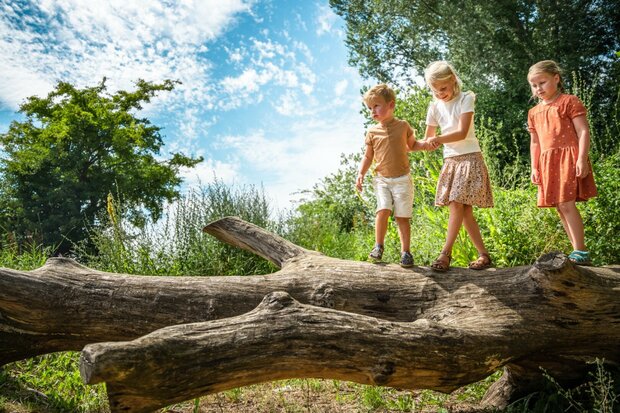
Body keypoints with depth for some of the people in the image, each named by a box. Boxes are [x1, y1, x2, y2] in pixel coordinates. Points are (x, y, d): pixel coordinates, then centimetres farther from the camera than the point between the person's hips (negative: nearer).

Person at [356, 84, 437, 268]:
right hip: (382, 179, 1)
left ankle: (406, 251, 9)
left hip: (402, 179, -1)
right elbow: (368, 156, 9)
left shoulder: (403, 126, 1)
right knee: (383, 210, -18)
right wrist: (361, 174, -4)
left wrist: (424, 145, -3)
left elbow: (411, 145, 17)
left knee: (402, 216, -2)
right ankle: (378, 246, -3)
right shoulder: (372, 131, 2)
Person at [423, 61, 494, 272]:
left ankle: (445, 253, -11)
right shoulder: (434, 107, 9)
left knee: (457, 205, -14)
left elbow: (462, 133, -18)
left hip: (469, 158, -5)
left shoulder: (465, 99, -6)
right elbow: (428, 140, 13)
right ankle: (484, 254, 9)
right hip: (450, 161, 6)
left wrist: (438, 139, -31)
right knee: (464, 209, 2)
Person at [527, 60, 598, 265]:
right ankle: (579, 252, 13)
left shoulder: (569, 101, 0)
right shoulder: (534, 112, 18)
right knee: (560, 208, 5)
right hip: (547, 163, 7)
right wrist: (534, 167, 12)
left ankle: (580, 252, -9)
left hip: (568, 158, -7)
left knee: (566, 204, -16)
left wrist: (582, 159, -16)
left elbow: (583, 131, -6)